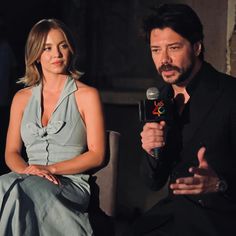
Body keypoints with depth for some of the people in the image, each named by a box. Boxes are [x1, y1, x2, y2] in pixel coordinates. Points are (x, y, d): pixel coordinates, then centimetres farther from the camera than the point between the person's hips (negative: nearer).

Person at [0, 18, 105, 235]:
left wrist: (51, 168, -13)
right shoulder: (22, 98, 17)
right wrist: (26, 170, -8)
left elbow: (96, 155, -2)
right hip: (30, 181, 4)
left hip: (72, 183, -3)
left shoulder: (87, 95, 4)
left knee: (21, 190, -35)